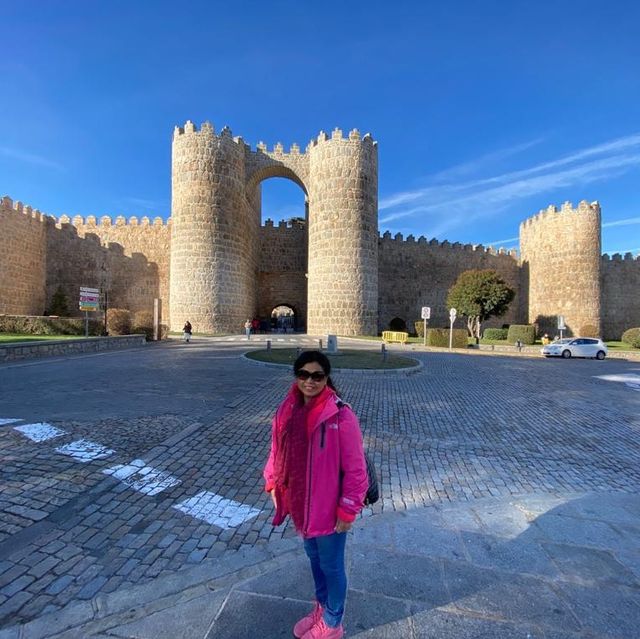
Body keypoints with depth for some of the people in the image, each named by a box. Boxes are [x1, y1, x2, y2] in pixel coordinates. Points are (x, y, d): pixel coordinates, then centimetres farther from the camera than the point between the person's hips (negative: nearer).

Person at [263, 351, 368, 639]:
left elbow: (355, 469, -19)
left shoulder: (341, 415, -25)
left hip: (329, 507, -6)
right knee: (314, 557, 28)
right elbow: (278, 450, 7)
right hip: (301, 502, 6)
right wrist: (273, 483, 8)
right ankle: (321, 607, 55)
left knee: (331, 565, 18)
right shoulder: (288, 409, -7)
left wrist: (347, 510, -15)